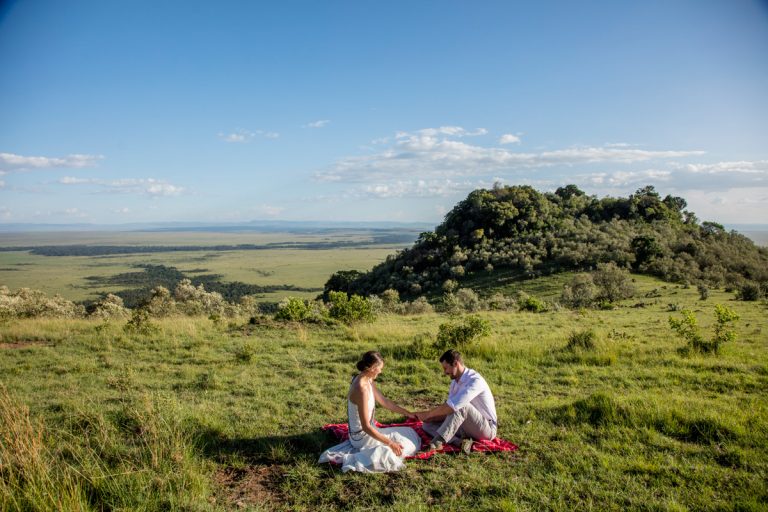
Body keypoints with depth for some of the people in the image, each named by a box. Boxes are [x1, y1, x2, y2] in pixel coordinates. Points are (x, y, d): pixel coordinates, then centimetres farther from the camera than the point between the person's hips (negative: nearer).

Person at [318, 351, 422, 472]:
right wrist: (390, 443, -24)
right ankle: (355, 459, -9)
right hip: (363, 436, -9)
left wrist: (407, 413, 13)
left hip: (363, 432, 9)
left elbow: (384, 401, 12)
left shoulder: (368, 381, -2)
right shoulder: (362, 389, -30)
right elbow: (366, 427, -28)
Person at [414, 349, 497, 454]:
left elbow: (452, 406, -33)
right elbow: (448, 410, 7)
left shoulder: (475, 380, -23)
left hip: (487, 429, -9)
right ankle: (460, 442, -22)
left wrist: (428, 414, -23)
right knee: (427, 425, -3)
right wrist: (430, 418, -11)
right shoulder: (455, 382, 6)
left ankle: (437, 442, -34)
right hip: (467, 428, 9)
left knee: (461, 405, -36)